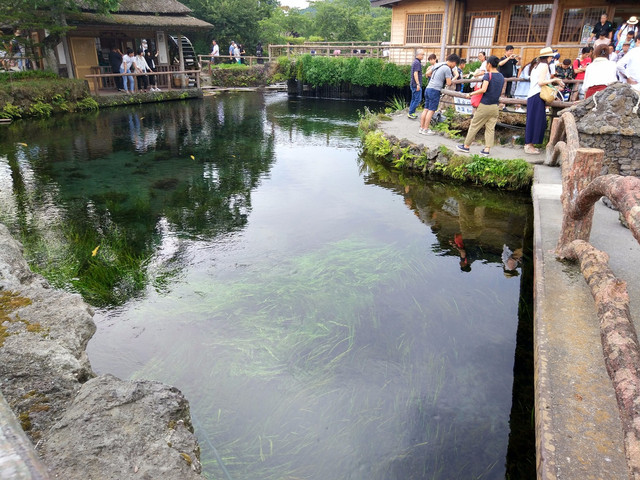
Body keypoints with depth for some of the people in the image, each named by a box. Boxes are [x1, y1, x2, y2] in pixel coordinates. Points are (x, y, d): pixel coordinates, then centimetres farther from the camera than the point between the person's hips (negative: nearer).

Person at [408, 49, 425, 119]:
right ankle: (411, 113, -5)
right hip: (416, 85, -10)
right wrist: (418, 84, -23)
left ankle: (411, 113, 17)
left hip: (413, 84, 10)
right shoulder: (417, 62, -15)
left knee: (413, 99, 13)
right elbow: (415, 74, -21)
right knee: (418, 99, -7)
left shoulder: (415, 62, 16)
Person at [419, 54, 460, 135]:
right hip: (435, 90, -8)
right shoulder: (447, 69, -9)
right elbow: (449, 83, -8)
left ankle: (421, 128, 11)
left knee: (426, 109, 9)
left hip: (428, 88, 8)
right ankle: (426, 129, -3)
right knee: (431, 110, -4)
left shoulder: (437, 64, 16)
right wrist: (449, 78, 13)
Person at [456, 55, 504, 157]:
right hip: (495, 106, 6)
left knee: (474, 126, 4)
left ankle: (466, 146, 11)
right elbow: (500, 91, 17)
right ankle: (487, 149, 0)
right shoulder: (501, 77, 10)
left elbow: (483, 89, -22)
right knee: (490, 128, 4)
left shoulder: (488, 75, -10)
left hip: (484, 105, -6)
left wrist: (471, 94, -15)